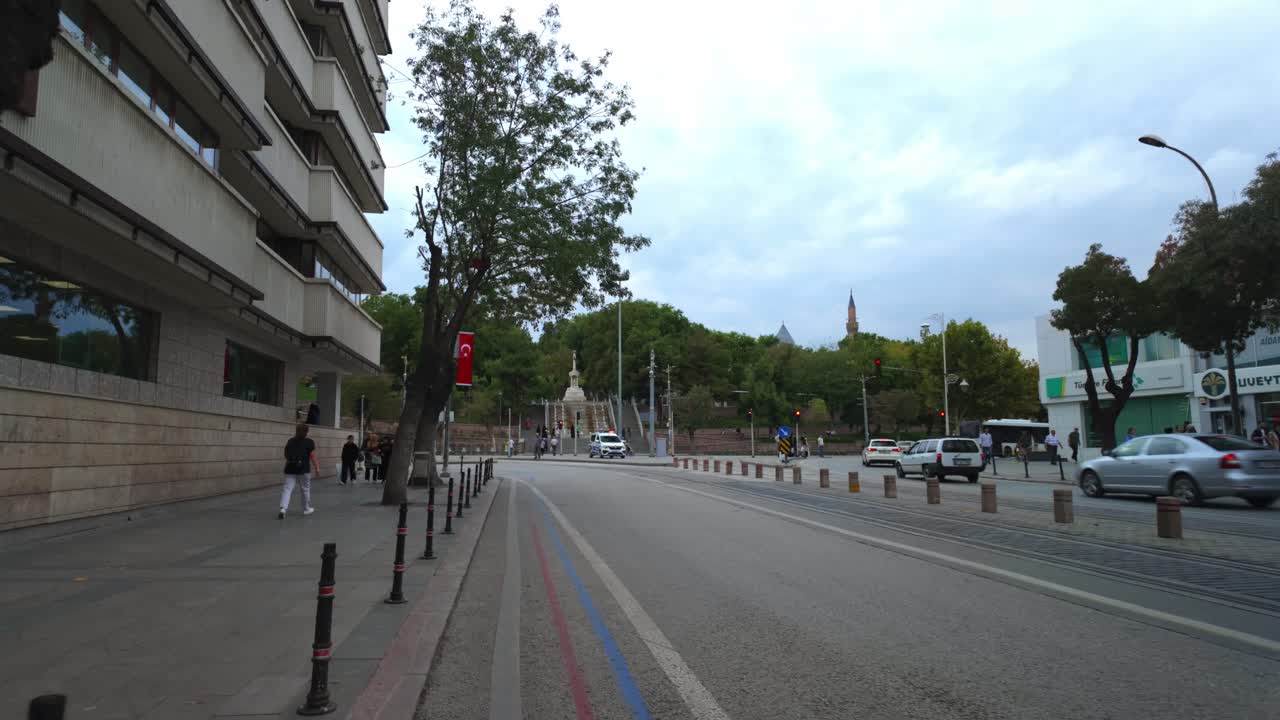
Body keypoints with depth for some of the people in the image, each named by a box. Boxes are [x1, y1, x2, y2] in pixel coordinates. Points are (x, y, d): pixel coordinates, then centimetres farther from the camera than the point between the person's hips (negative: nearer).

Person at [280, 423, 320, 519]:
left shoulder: (290, 441, 6)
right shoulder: (309, 442, -6)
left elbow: (286, 455, 12)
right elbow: (313, 457, -8)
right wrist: (317, 468, -4)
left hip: (290, 469, 3)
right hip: (303, 469, -3)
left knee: (287, 489, -1)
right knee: (305, 489, 11)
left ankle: (283, 508, -18)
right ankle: (306, 509, 22)